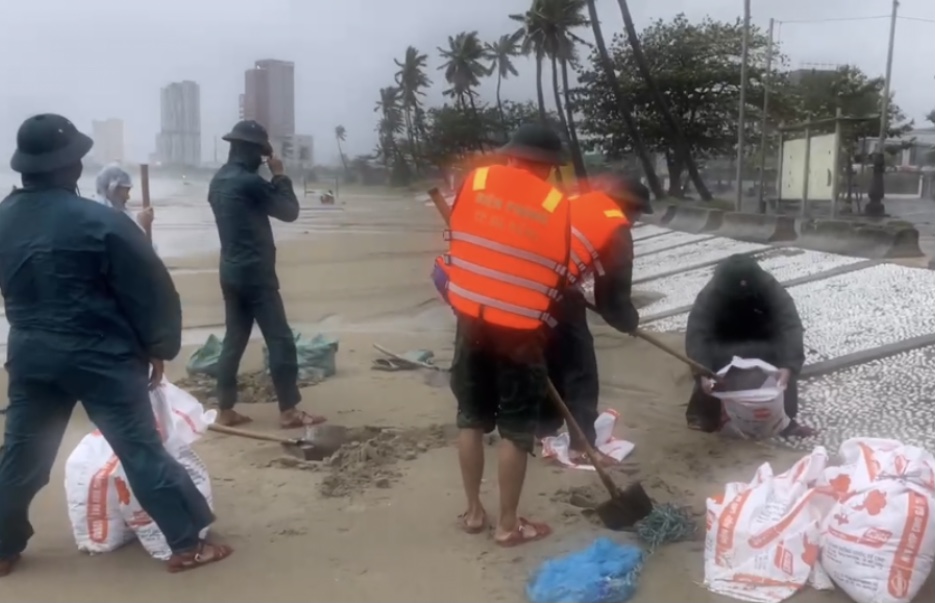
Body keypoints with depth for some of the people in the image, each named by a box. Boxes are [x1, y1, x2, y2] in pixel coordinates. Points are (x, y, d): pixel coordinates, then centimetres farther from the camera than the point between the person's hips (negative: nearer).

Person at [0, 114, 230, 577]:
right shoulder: (98, 222, -16)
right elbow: (151, 289, -13)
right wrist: (158, 347, -1)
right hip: (100, 357, -6)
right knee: (141, 450, -1)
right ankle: (187, 545, 6)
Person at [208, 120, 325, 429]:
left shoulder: (219, 180, 12)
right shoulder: (249, 182, -16)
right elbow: (289, 211, -8)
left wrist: (271, 180, 13)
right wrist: (280, 176, 2)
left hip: (231, 272, 9)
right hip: (255, 274, -9)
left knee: (234, 340, 12)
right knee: (281, 341, -4)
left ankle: (225, 410, 15)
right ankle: (289, 411, -1)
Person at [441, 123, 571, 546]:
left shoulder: (475, 181, 1)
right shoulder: (556, 206, -5)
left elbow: (455, 241, 7)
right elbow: (559, 277, -1)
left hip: (471, 319, 3)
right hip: (520, 330, -3)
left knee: (472, 418, 16)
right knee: (516, 429, 8)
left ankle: (473, 511, 28)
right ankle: (508, 524, 18)